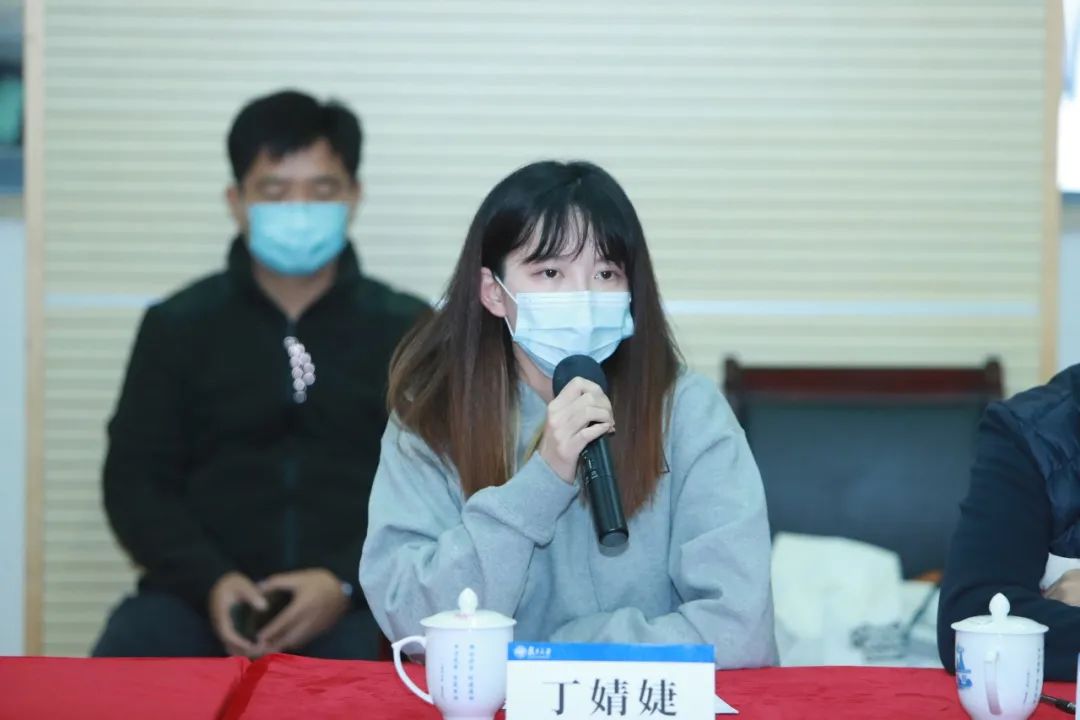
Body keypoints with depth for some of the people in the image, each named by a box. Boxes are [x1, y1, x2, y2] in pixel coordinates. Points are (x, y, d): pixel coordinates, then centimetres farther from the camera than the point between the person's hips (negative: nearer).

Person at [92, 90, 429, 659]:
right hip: (202, 595, 1)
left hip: (359, 604, -1)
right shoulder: (178, 326, 14)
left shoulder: (406, 331, 11)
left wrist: (347, 584, -13)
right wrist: (209, 581, -10)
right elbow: (135, 479, 9)